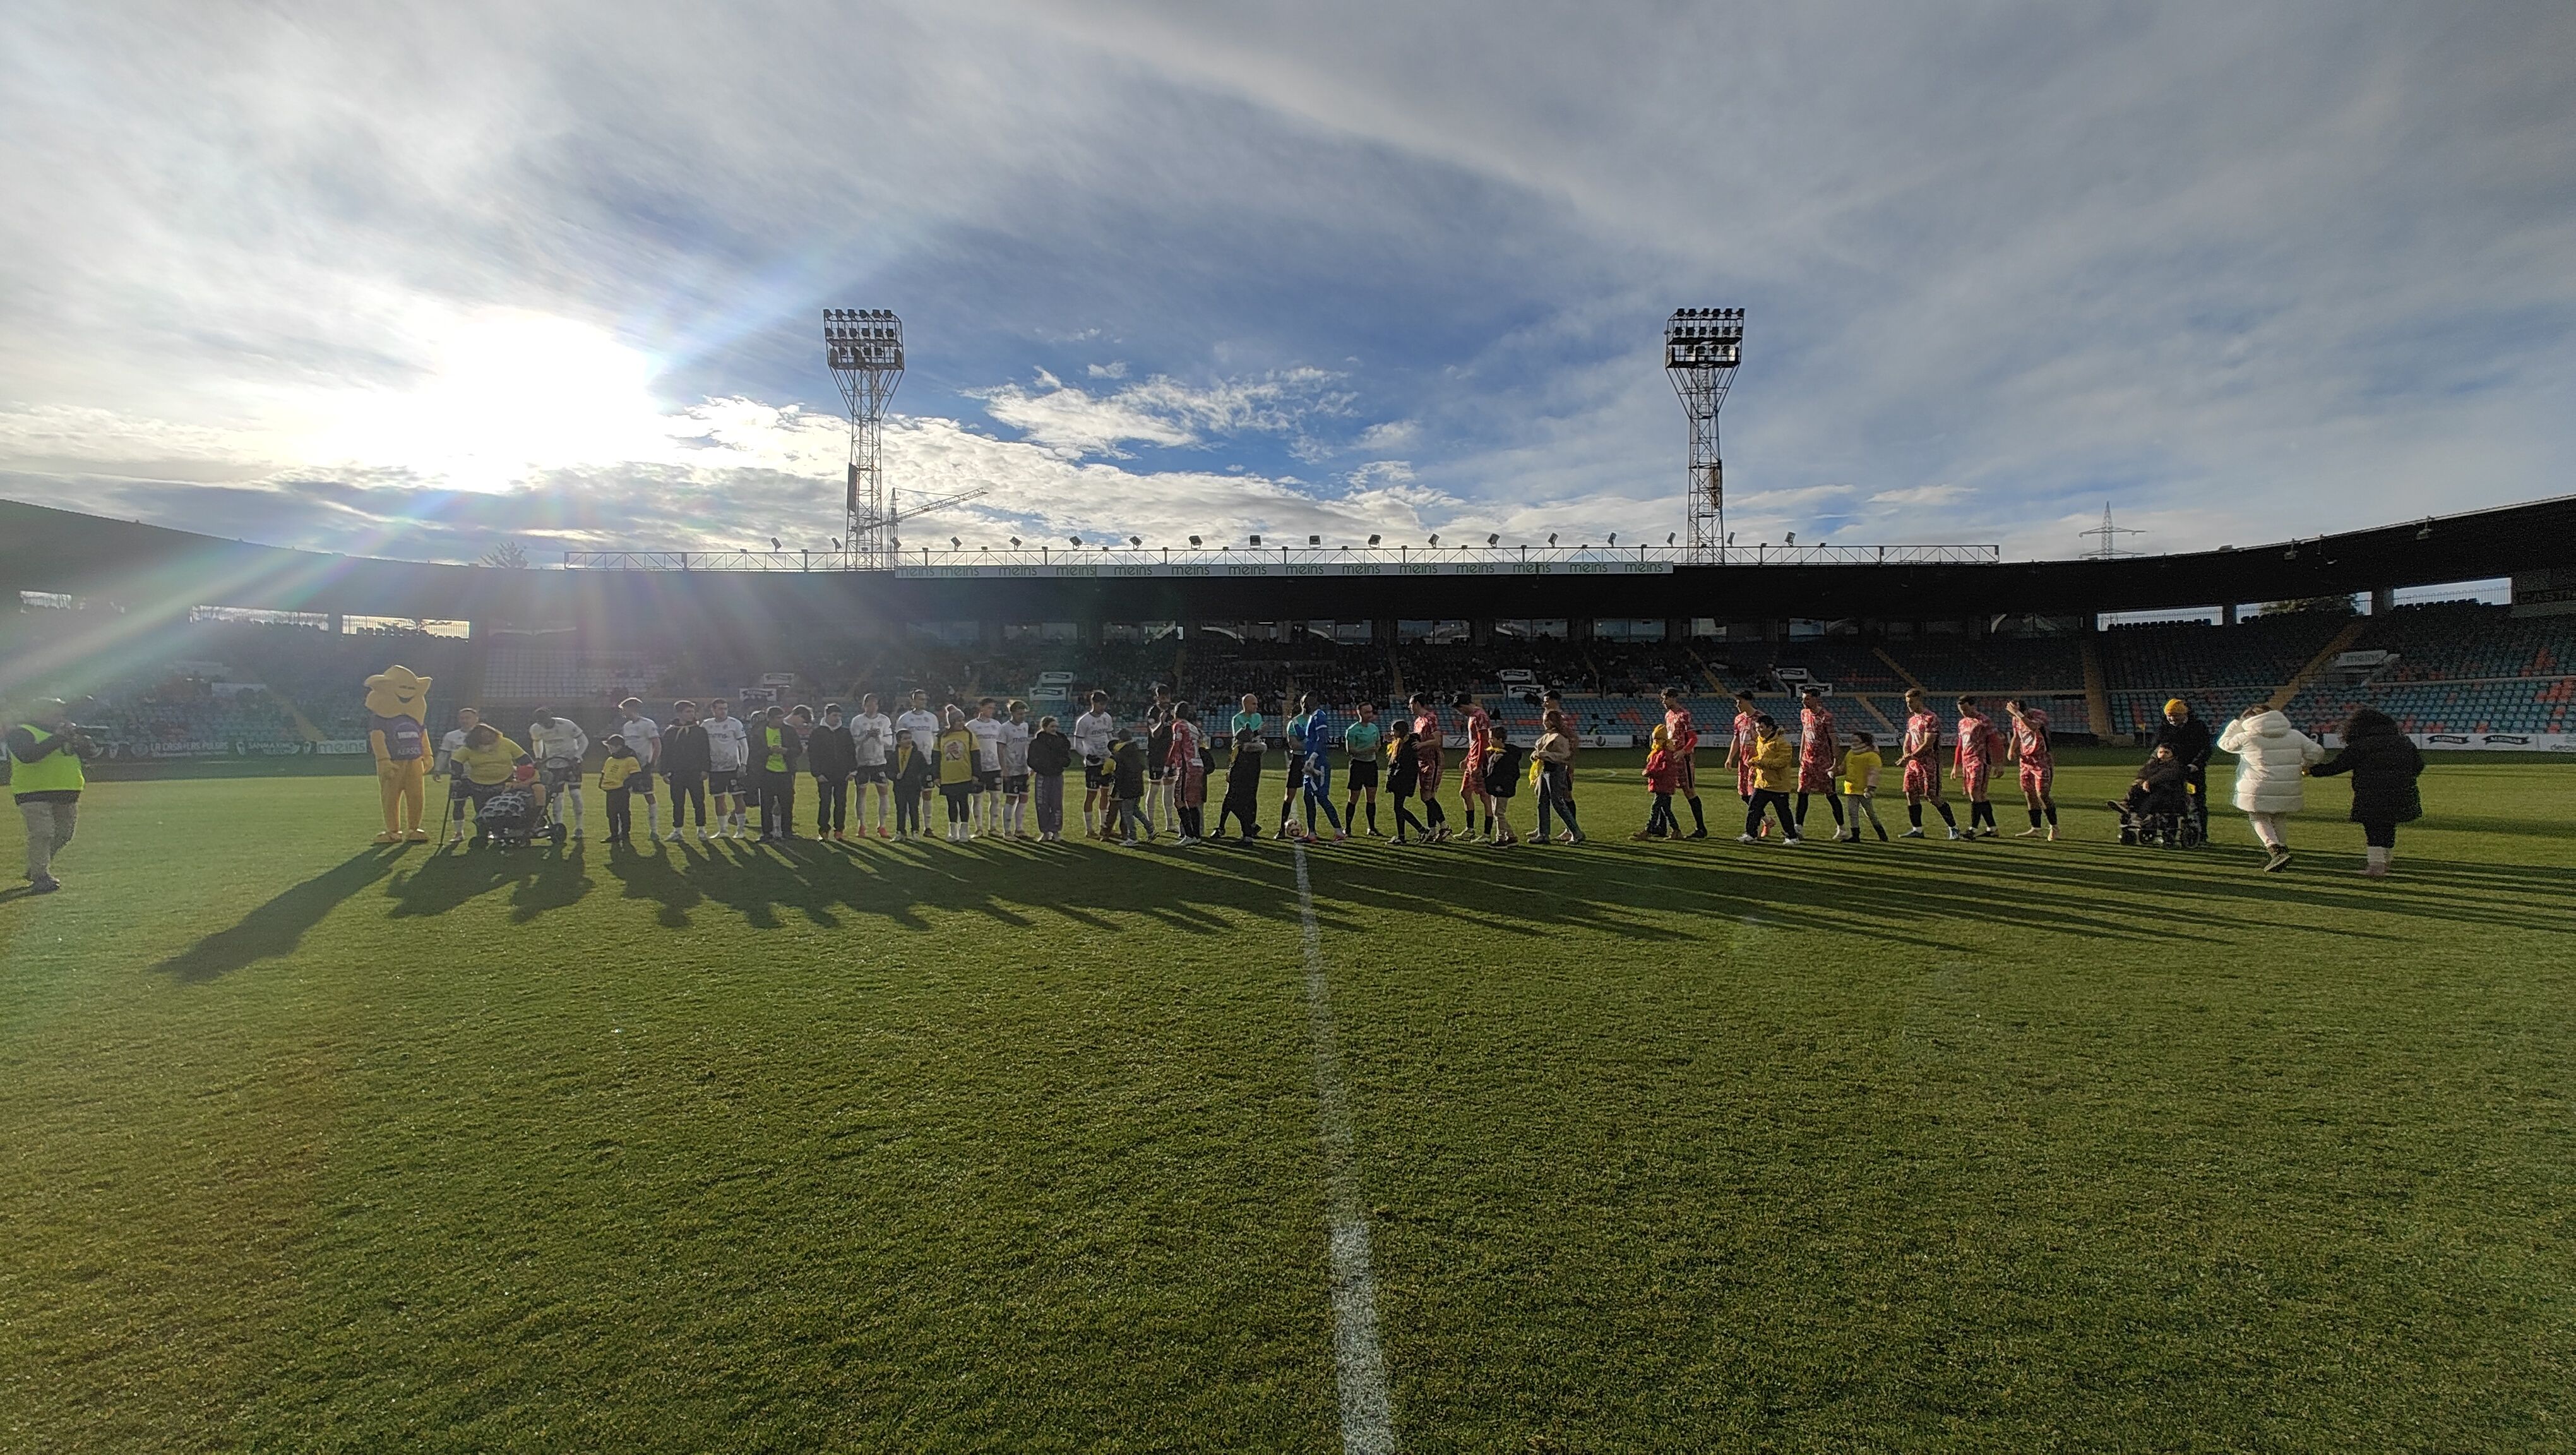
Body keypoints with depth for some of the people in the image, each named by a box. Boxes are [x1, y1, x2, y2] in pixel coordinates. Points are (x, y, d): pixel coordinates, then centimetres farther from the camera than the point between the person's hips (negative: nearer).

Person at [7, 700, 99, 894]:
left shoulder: (68, 732, 17)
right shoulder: (21, 732, -3)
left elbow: (92, 752, 10)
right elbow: (27, 755, -21)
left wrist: (79, 739, -9)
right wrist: (57, 738, -23)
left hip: (68, 795, 6)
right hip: (34, 794, -6)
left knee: (64, 836, 12)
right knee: (42, 834, -15)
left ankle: (36, 869, 30)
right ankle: (41, 878, -12)